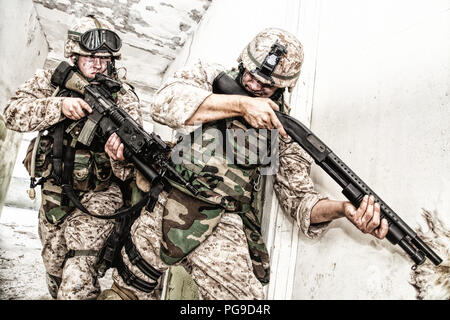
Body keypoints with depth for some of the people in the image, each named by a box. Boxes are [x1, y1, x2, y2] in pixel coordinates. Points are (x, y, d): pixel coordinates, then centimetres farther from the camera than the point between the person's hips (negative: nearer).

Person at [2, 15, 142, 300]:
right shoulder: (50, 81, -2)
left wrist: (119, 157, -41)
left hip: (98, 196, -4)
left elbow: (128, 172, -17)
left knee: (77, 285, -17)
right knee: (55, 271, 22)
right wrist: (59, 106, -32)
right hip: (53, 195, 4)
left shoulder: (124, 99, -12)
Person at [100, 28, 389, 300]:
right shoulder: (210, 76, 9)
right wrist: (241, 104, -14)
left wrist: (345, 209, -13)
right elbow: (166, 102, -11)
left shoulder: (283, 129, 10)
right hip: (166, 200, 0)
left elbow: (299, 196, 7)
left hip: (221, 223, 1)